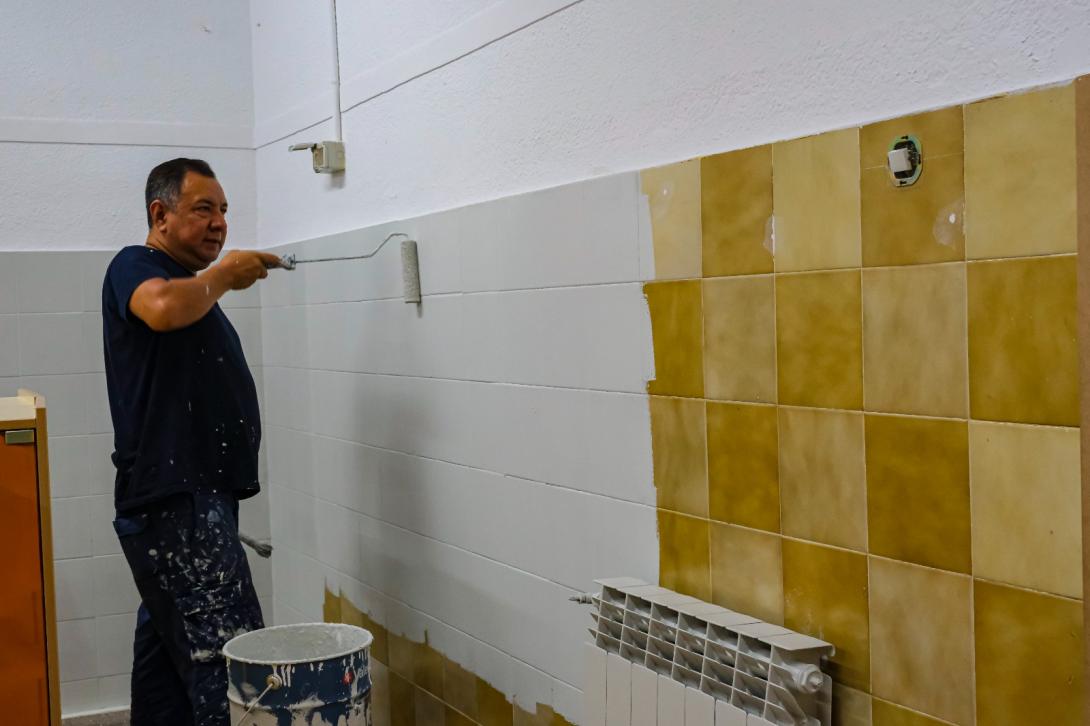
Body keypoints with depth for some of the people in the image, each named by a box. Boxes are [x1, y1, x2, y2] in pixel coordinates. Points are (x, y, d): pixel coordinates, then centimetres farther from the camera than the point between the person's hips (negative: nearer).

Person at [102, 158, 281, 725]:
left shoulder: (194, 290, 23)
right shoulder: (135, 267, -3)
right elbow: (162, 308, -28)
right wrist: (223, 276, -13)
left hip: (195, 495, 10)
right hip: (174, 500, -10)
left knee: (169, 649, 12)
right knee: (227, 663, -14)